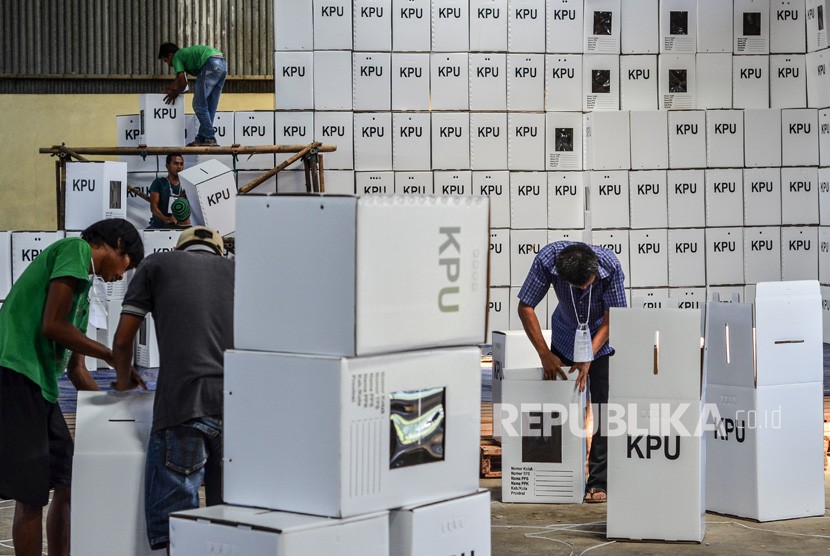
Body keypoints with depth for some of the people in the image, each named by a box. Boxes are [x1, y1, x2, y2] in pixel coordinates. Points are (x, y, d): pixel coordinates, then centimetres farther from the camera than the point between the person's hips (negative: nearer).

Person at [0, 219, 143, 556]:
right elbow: (52, 325, -14)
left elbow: (76, 370, 25)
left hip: (41, 386, 10)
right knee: (31, 497, -6)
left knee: (67, 483, 13)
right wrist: (111, 356, -4)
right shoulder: (76, 249, -3)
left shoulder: (85, 288, 24)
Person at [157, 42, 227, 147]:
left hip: (211, 64, -9)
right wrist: (169, 89, 50)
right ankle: (201, 139, 12)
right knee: (210, 107, 11)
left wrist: (175, 94, 19)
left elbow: (183, 82, 3)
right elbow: (179, 78, 44)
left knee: (199, 105, -4)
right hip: (223, 64, 9)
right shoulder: (185, 53, 35)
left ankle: (210, 139, -8)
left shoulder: (177, 57, 9)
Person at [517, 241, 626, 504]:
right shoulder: (547, 259, -30)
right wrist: (545, 354, -22)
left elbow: (612, 317, -22)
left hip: (603, 337, -2)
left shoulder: (610, 265, -32)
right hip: (566, 336, 2)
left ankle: (598, 482, -8)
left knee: (603, 408, -11)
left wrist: (589, 358, -30)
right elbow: (525, 307, -18)